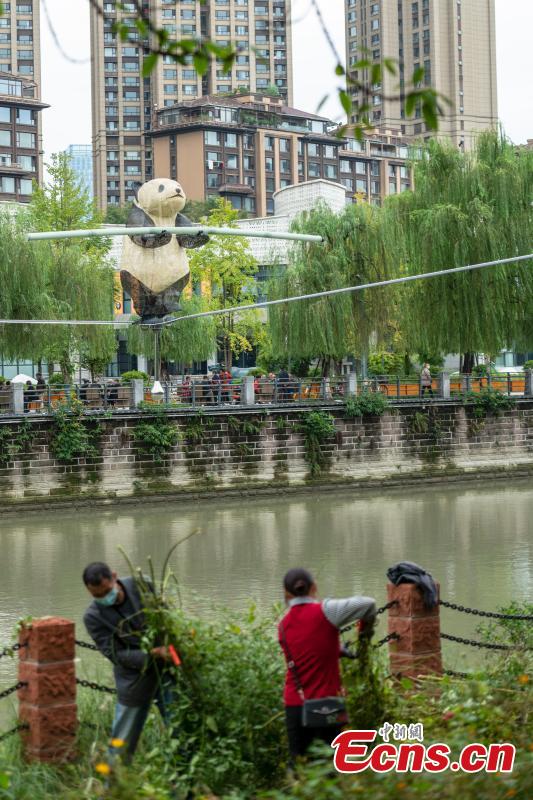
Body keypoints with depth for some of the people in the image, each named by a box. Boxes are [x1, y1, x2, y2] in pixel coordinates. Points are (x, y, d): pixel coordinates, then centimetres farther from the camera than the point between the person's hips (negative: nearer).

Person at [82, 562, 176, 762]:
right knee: (121, 745, 7)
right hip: (134, 682, -2)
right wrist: (153, 654, -28)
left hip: (166, 670, 2)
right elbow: (117, 655, -17)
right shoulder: (93, 617, -15)